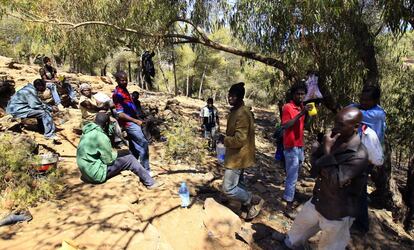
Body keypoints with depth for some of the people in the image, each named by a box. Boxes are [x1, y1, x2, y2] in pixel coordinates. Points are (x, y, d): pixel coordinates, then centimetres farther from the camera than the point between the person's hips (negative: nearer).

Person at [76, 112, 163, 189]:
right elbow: (109, 160, -16)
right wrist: (115, 153, 2)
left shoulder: (89, 131, 4)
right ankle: (150, 183, 1)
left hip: (87, 171, 9)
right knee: (129, 159, -7)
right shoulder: (100, 137, -23)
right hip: (96, 174, -9)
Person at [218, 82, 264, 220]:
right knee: (238, 184, 20)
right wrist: (226, 139, 12)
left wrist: (224, 139, -14)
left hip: (238, 157, -10)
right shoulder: (235, 110, 9)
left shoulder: (242, 114, -24)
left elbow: (239, 140, -27)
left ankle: (255, 201, 12)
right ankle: (246, 208, 36)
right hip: (236, 155, 10)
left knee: (228, 188, -5)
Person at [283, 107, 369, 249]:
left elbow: (335, 181, -31)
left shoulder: (358, 156, -27)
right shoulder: (335, 140, -4)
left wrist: (327, 150, -29)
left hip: (337, 213, -7)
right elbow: (314, 162, 2)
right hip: (318, 201, 7)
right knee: (299, 226, 27)